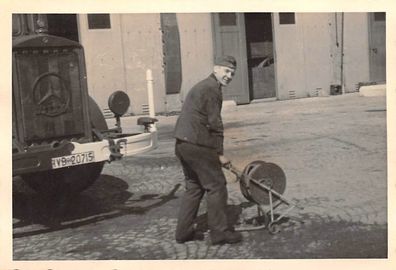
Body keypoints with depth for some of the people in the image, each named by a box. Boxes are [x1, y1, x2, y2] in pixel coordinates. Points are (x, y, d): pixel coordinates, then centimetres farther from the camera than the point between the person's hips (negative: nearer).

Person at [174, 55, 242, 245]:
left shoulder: (202, 86, 23)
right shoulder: (212, 89, -10)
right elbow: (214, 123, -14)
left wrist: (215, 151, 25)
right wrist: (220, 153, -8)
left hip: (183, 144, 10)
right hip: (198, 145, -10)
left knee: (194, 186, 17)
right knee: (216, 186, -1)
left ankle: (184, 231, 20)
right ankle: (219, 232, 6)